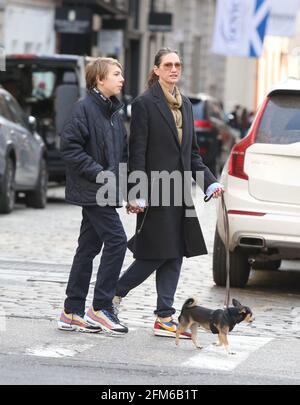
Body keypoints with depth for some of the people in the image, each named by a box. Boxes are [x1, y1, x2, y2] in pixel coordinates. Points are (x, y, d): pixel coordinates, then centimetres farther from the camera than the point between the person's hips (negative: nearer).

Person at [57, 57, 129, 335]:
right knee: (116, 240, -12)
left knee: (89, 248, 10)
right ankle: (101, 307, -6)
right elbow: (70, 146, -17)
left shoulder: (113, 112, 15)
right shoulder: (85, 108, -12)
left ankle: (73, 313, 14)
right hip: (92, 190, -9)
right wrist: (99, 172, -19)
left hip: (104, 191, 9)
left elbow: (123, 153, 21)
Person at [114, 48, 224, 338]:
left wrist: (210, 182, 8)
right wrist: (137, 195, -16)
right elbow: (137, 153, -11)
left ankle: (164, 318, 7)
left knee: (174, 256, 5)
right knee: (157, 255, -5)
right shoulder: (145, 104, -7)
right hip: (157, 191, -7)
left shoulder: (185, 104, 15)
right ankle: (114, 294, 14)